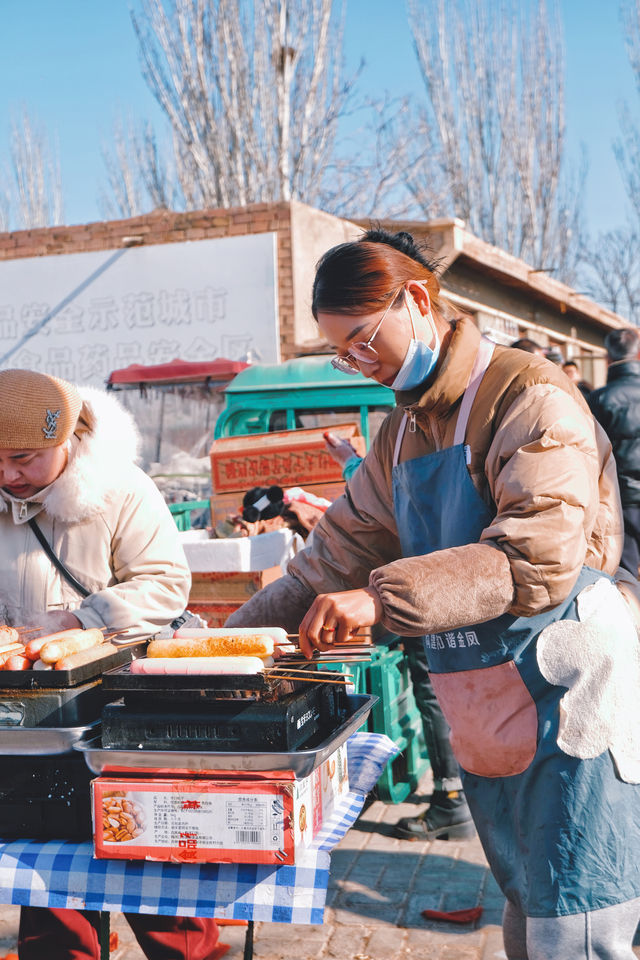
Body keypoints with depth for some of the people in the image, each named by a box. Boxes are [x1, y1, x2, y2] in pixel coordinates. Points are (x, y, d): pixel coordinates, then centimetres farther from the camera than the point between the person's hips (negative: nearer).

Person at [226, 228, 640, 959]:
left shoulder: (530, 398, -11)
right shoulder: (401, 433, 15)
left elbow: (540, 559, -23)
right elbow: (335, 560, 19)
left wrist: (384, 598, -29)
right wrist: (230, 639, 13)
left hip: (566, 707, -7)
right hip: (480, 728, 8)